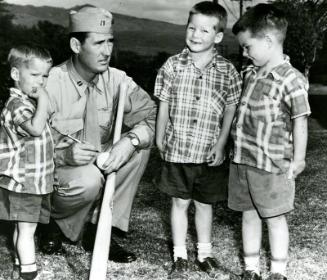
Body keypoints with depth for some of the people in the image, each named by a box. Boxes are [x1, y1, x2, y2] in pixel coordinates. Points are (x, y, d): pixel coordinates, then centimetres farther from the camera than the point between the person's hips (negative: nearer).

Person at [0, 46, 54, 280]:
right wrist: (44, 99, -32)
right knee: (27, 228, -2)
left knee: (23, 227, 19)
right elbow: (35, 128, -37)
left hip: (34, 180, 10)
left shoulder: (31, 101, 12)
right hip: (23, 181, -10)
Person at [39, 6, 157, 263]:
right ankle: (55, 221, 1)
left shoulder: (117, 80, -5)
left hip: (100, 162, 5)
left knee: (140, 148, -17)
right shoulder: (50, 83, -19)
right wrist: (64, 155, -38)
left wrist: (130, 141, -31)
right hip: (56, 170, -5)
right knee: (89, 180, -35)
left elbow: (151, 114, -11)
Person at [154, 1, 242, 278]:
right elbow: (164, 105, 3)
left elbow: (230, 110, 1)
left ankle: (205, 253, 31)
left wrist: (221, 144, -4)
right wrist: (160, 140, 6)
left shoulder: (228, 72, -5)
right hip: (177, 149, 0)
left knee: (205, 204, 14)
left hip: (209, 153, 0)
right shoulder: (172, 66, -4)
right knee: (180, 203, 9)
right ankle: (180, 257, 23)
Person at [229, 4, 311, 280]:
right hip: (241, 161, 7)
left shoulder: (291, 80, -17)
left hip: (271, 165, -7)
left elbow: (300, 121, -12)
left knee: (274, 218, 8)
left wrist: (298, 159, -9)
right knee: (249, 215, 15)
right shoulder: (250, 73, 6)